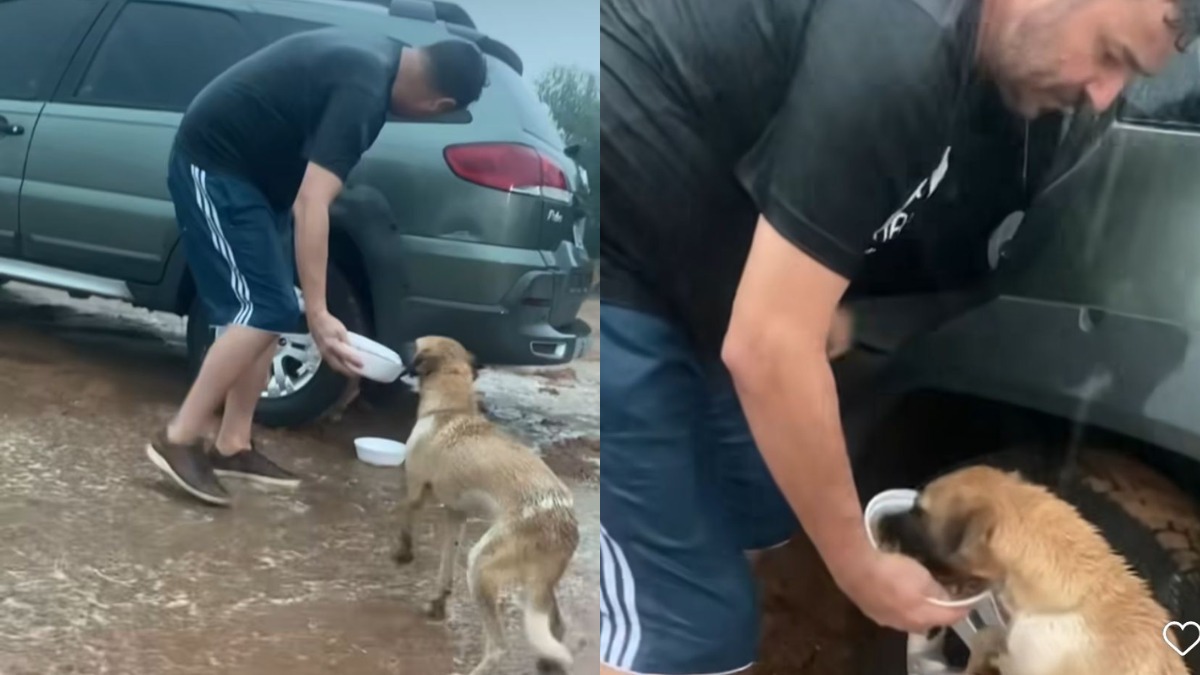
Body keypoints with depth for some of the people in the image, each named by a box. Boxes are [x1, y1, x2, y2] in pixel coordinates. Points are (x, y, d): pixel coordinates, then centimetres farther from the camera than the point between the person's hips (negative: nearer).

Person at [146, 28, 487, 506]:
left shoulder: (379, 58, 3)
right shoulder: (363, 89, -27)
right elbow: (311, 205, -34)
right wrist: (317, 315, -38)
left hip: (245, 166, 10)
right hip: (213, 167, -10)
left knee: (268, 309, 9)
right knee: (267, 310, -15)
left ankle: (231, 445, 14)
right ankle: (179, 439, -10)